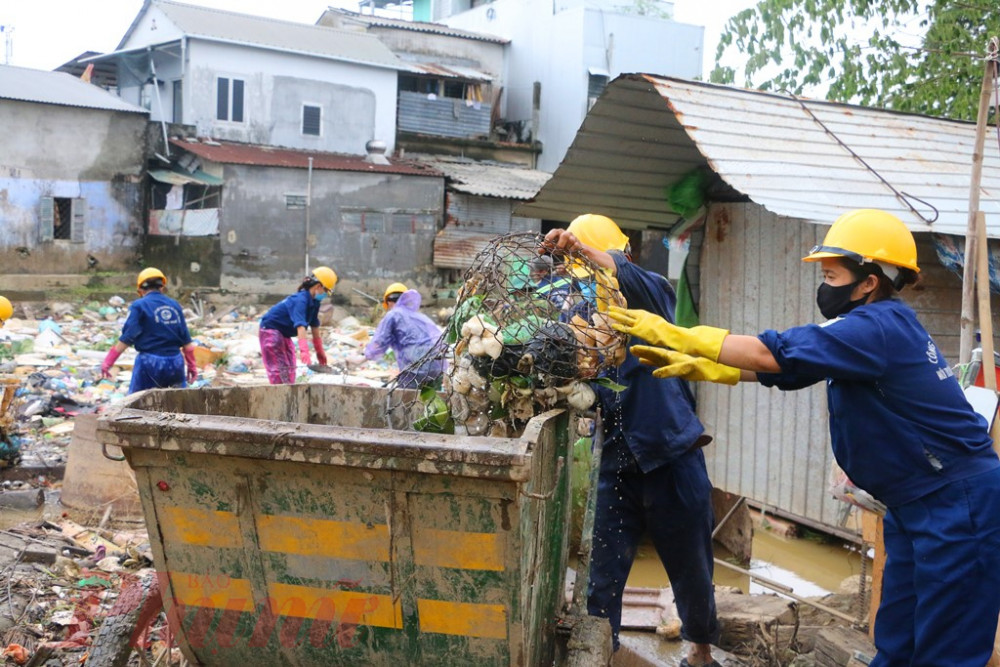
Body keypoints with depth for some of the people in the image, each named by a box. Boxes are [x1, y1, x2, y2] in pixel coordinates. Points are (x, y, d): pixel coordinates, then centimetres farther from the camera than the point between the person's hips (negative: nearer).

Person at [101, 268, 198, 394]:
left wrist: (107, 362, -4)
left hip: (150, 363, -4)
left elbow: (126, 338, -9)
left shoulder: (139, 306, -3)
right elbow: (186, 340, 9)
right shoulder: (174, 305, 8)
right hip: (175, 363, 4)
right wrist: (192, 366, 17)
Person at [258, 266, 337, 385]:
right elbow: (300, 326, -39)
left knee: (289, 372, 7)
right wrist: (304, 351, -48)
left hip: (284, 334, 10)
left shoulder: (314, 302, 1)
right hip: (271, 330, -10)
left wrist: (320, 351, 11)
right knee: (279, 371, -16)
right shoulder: (300, 300, -28)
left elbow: (315, 327, 8)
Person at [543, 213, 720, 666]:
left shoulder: (652, 294, -3)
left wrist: (580, 248, -41)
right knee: (601, 576, 2)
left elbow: (633, 279, -27)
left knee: (691, 568, 15)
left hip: (672, 456, -1)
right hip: (615, 464, 1)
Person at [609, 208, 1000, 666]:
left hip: (957, 503, -10)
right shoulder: (877, 326, 10)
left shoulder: (878, 327, -21)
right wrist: (697, 366, 0)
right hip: (917, 503, 10)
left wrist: (677, 335, -20)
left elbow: (773, 354, -26)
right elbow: (779, 365, 9)